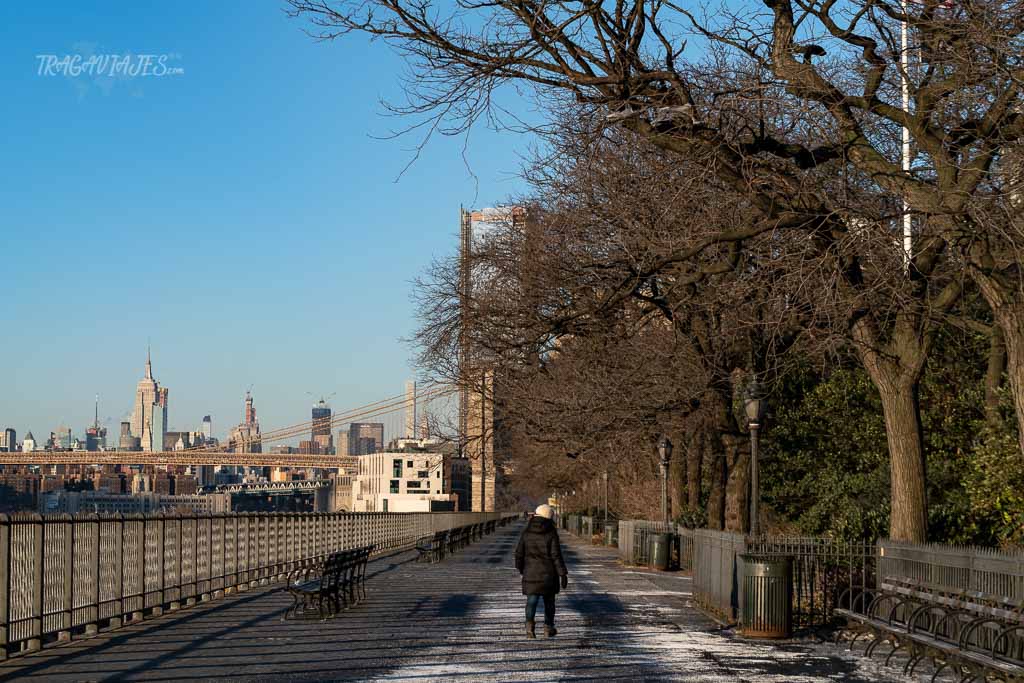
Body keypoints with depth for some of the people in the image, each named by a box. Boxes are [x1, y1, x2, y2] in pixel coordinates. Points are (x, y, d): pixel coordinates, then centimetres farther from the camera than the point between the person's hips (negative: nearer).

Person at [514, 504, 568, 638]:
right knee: (549, 600, 15)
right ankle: (548, 628, 24)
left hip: (531, 572, 1)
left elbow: (519, 552, 5)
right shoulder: (551, 534, -9)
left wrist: (520, 568, 21)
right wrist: (563, 574, -7)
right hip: (548, 572, -1)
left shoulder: (526, 533, 0)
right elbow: (556, 555, -11)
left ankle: (529, 623, -26)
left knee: (532, 600, 0)